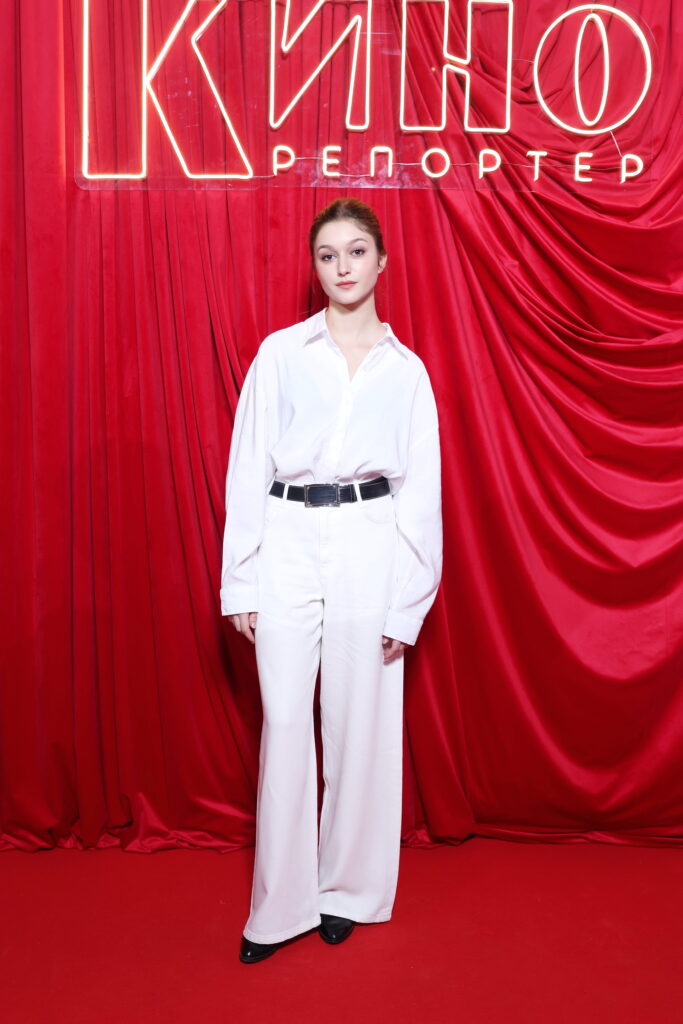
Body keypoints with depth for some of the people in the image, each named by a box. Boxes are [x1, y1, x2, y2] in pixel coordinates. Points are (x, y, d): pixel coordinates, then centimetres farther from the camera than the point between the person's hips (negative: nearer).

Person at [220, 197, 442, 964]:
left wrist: (409, 600, -1)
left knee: (361, 723, 6)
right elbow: (248, 467, 3)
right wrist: (240, 582, -2)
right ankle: (282, 904, 16)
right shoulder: (280, 353, 5)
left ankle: (348, 889, 26)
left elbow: (420, 487, 5)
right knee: (286, 722, 1)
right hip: (287, 543, 0)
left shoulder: (406, 370, 6)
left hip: (369, 546, 0)